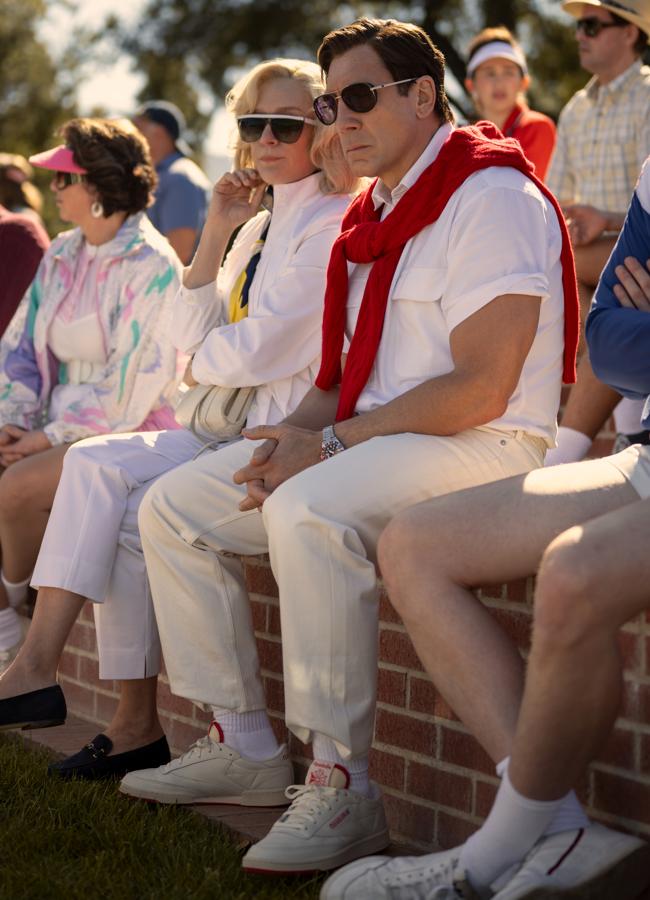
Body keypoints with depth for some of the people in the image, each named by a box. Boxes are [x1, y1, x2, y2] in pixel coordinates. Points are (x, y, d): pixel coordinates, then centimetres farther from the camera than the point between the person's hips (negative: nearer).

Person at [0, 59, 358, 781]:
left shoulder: (331, 228, -8)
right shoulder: (261, 226, 20)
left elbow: (258, 351, -16)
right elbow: (190, 340, 12)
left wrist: (203, 362, 5)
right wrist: (215, 235, 4)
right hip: (233, 428, 8)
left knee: (131, 517, -18)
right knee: (94, 463, -11)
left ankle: (136, 722, -11)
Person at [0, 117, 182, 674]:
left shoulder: (151, 267, -12)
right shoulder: (61, 257, 12)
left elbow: (130, 385, -17)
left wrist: (49, 437, -16)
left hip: (125, 432, -8)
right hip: (58, 427, 8)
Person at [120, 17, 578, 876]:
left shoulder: (491, 193, -11)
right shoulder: (376, 213, 19)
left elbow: (480, 389, -20)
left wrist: (330, 444, -19)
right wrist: (293, 436, -1)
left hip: (484, 449, -9)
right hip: (368, 438, 10)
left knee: (310, 511, -38)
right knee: (172, 507, 0)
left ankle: (342, 788, -29)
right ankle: (245, 746, 6)